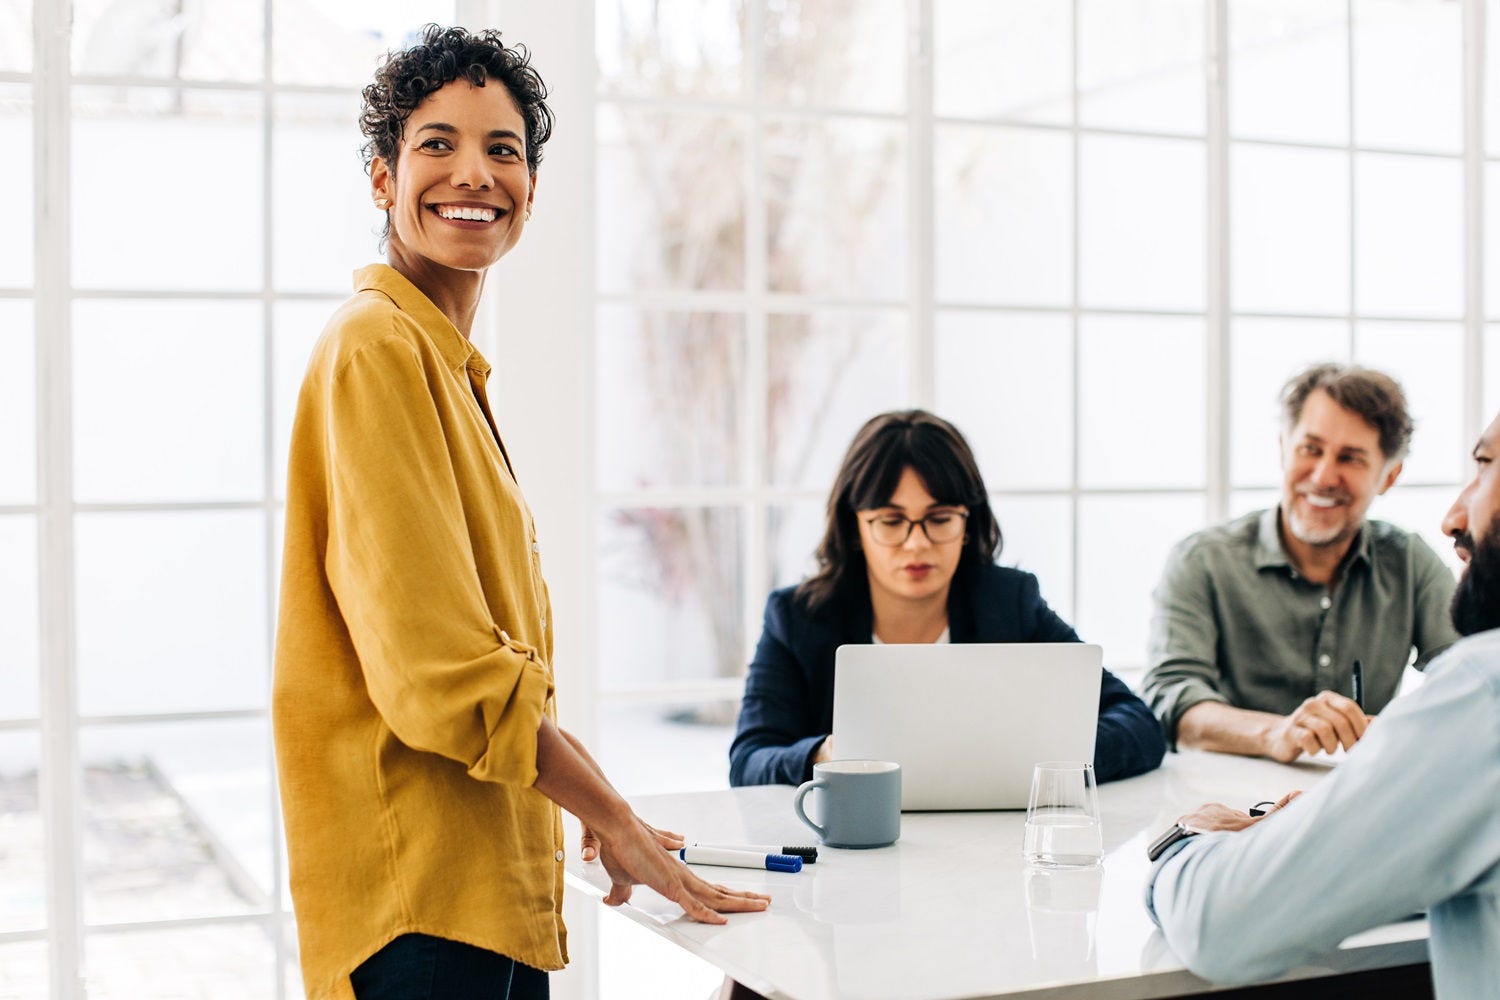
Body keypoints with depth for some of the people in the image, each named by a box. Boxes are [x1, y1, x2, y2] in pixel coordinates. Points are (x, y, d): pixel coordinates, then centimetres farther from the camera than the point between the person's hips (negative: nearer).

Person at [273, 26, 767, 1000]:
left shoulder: (450, 366, 17)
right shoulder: (377, 349, -12)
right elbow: (440, 667, -19)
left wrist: (590, 801, 15)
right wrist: (615, 819, -11)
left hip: (488, 878, 9)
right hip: (420, 893, -9)